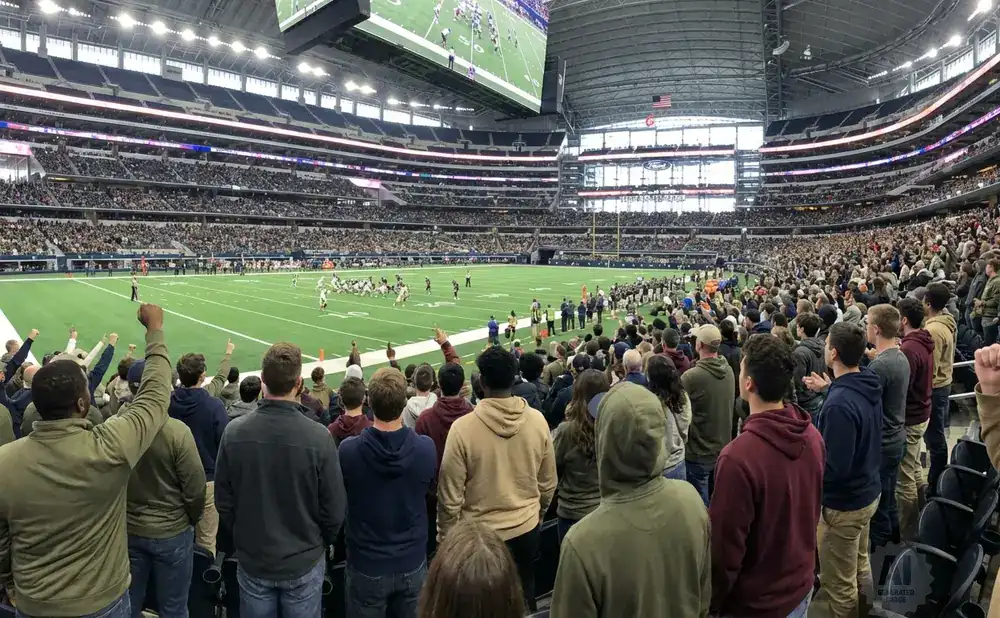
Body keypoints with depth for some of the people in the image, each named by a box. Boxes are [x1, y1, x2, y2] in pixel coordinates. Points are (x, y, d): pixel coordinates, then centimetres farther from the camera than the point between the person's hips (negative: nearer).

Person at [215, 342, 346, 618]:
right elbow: (334, 509, -14)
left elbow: (223, 502, -4)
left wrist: (233, 546, 13)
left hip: (252, 560, 2)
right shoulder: (318, 436, -23)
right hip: (304, 562, -2)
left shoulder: (234, 432, -16)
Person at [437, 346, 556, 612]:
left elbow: (450, 495, -15)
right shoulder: (537, 420, -11)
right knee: (524, 598, 24)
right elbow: (548, 484, 1)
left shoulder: (463, 427, -22)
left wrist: (445, 537, 1)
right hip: (526, 530, 3)